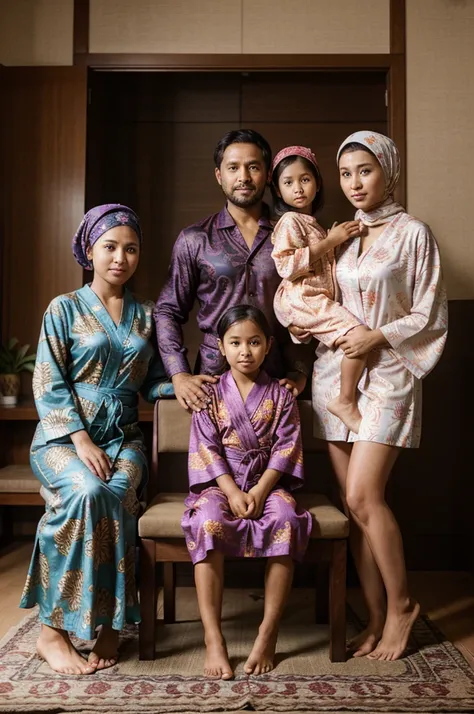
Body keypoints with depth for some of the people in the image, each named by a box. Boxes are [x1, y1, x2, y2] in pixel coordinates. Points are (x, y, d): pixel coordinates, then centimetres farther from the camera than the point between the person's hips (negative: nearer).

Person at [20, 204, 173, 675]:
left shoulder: (144, 314, 13)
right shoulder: (64, 309, 2)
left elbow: (150, 380, 16)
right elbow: (48, 385, -5)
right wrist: (81, 440, -16)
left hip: (122, 436, 3)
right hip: (63, 435, -2)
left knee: (116, 493, -31)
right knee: (87, 491, -34)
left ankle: (109, 621, -17)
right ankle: (52, 629, -20)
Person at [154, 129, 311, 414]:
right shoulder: (194, 240, 3)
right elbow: (168, 311, 4)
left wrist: (300, 372, -3)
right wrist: (180, 375, -7)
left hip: (277, 380, 1)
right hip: (214, 379, 0)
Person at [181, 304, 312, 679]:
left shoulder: (280, 396, 7)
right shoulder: (210, 395, 5)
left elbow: (286, 447, -1)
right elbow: (207, 448, -3)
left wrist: (261, 491, -15)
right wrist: (232, 492, -16)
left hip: (267, 483, 1)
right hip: (220, 483, 0)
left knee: (286, 519, -32)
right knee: (207, 521, -33)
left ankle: (269, 632, -20)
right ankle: (213, 638, -27)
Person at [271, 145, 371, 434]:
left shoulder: (313, 223, 22)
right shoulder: (290, 221, -8)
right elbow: (286, 266, -21)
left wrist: (339, 237, 15)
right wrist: (330, 241, -19)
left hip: (317, 299, 10)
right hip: (301, 299, -10)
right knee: (360, 335, -21)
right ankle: (346, 402, -10)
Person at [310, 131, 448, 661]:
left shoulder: (413, 234, 0)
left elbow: (432, 317, -2)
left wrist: (378, 337, -13)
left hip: (386, 375, -5)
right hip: (334, 374, 5)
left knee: (363, 496, -13)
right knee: (354, 503, 4)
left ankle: (401, 603, 10)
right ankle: (376, 617, 15)